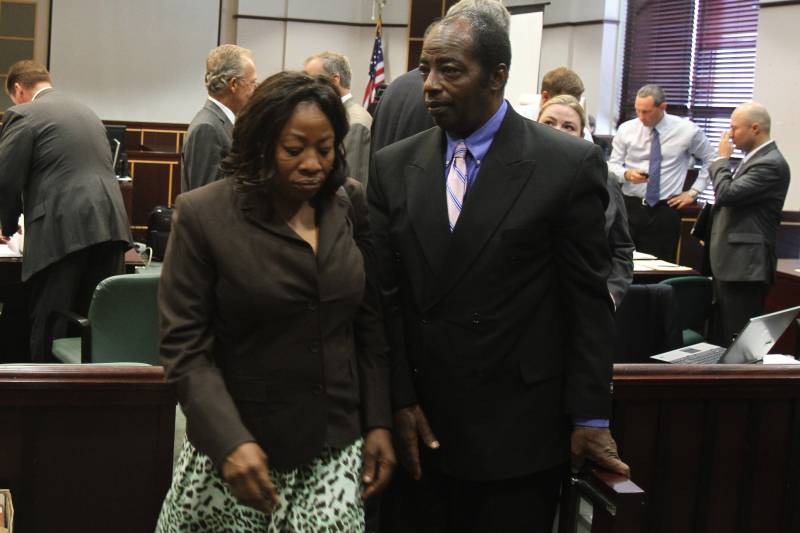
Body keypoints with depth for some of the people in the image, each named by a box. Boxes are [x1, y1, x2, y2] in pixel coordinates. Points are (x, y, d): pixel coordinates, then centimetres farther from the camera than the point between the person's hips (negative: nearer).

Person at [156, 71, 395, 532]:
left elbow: (370, 323, 9)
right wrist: (231, 442, -19)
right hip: (241, 449, -2)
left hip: (336, 445, 2)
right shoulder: (203, 215, -8)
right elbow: (185, 345, -9)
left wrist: (378, 423, 5)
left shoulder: (350, 205, 3)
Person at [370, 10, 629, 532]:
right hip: (415, 421, 3)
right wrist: (399, 401, -1)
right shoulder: (394, 166, 3)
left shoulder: (570, 164, -7)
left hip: (518, 431, -3)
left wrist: (591, 416, -4)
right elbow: (385, 294, 4)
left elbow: (587, 298, -4)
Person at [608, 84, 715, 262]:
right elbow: (612, 165, 5)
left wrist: (693, 192, 4)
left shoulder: (687, 130, -2)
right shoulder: (626, 129, 1)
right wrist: (627, 174, -17)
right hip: (630, 207, 1)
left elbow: (711, 160, 10)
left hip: (666, 210, -1)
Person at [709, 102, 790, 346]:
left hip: (746, 266, -10)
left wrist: (722, 158, -8)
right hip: (730, 262, 10)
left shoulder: (771, 164, -15)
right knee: (723, 339, 14)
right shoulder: (754, 158, 17)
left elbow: (727, 193, -22)